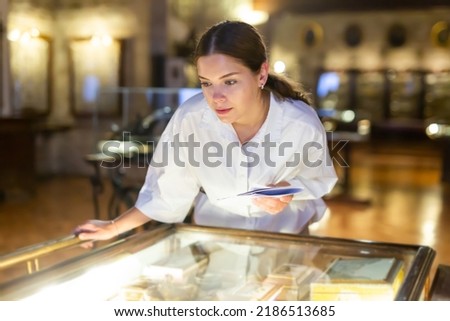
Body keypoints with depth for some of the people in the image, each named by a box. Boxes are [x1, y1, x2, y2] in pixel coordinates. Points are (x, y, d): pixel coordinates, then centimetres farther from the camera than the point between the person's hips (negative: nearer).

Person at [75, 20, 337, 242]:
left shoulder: (303, 125, -22)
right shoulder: (190, 118, -21)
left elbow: (316, 181, -2)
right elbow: (170, 191, -7)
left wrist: (287, 191, -23)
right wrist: (114, 228, -8)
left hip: (285, 240, 0)